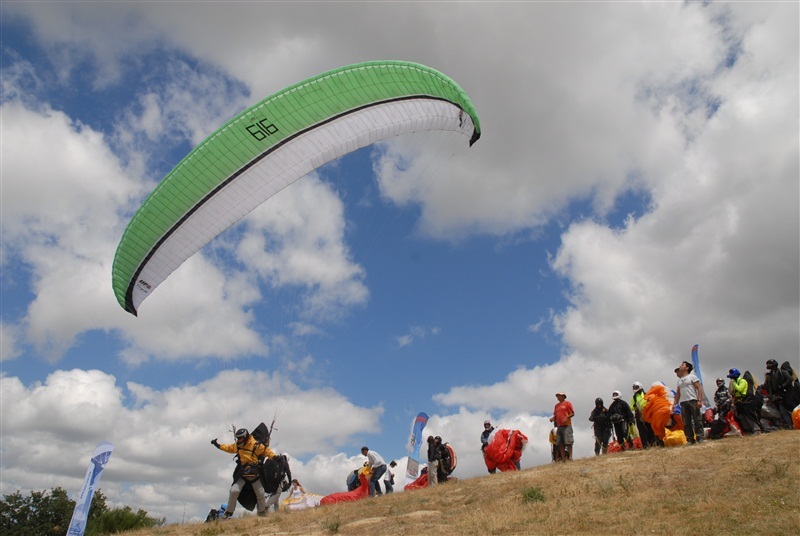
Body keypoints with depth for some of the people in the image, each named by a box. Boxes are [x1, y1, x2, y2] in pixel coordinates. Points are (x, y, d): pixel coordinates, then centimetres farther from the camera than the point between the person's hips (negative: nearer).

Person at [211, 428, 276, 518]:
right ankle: (228, 512, 2)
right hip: (242, 473, 3)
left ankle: (263, 513, 25)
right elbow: (228, 447, 20)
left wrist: (275, 457, -26)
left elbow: (267, 451, -12)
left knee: (260, 494, 4)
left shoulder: (256, 445, -14)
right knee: (234, 491, -13)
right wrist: (218, 445, 18)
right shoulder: (237, 446, 3)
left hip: (255, 473, -3)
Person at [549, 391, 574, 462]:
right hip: (559, 426, 7)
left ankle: (570, 457, -10)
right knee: (560, 443, 3)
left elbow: (572, 413, -2)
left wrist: (566, 417, -17)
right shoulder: (556, 406, 20)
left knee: (568, 442, -10)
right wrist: (553, 418, 2)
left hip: (566, 425, -6)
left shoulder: (567, 403, 2)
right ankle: (563, 459, 6)